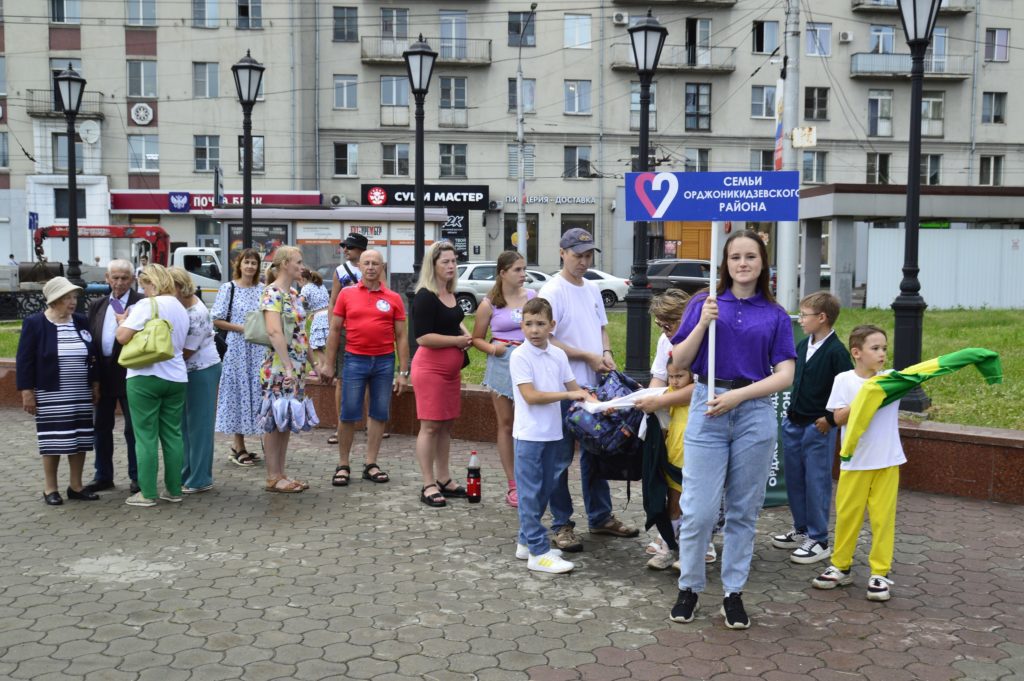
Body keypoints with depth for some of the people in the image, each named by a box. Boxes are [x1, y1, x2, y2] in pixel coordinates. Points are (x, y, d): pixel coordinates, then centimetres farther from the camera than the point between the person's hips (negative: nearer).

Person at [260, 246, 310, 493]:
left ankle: (281, 474, 19)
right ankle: (273, 477, 7)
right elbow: (274, 331, -23)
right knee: (275, 421, -1)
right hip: (278, 367, -9)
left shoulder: (293, 293, 14)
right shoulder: (272, 293, -13)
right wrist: (287, 367, -26)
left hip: (296, 366, 9)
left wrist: (301, 366, 17)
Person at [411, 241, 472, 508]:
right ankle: (428, 485, 1)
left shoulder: (451, 294, 12)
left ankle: (443, 479, 21)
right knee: (430, 425, -4)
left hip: (452, 369, 8)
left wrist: (465, 333, 10)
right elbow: (423, 337, -21)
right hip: (430, 367, -8)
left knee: (446, 425, 12)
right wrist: (457, 340, -14)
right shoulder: (425, 297, -14)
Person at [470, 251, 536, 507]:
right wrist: (491, 348, -12)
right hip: (502, 363, -1)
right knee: (506, 424, 5)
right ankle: (513, 486, 12)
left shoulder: (533, 296, 6)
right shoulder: (489, 303, 1)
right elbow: (477, 338, 7)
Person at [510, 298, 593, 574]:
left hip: (555, 434, 6)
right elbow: (531, 395, -17)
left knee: (545, 491, 14)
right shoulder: (520, 356, -10)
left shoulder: (558, 354, 7)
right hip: (530, 435, -6)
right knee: (531, 494, 0)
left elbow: (574, 387, 12)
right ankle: (538, 553, 4)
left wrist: (594, 402, -6)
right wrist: (568, 395, -19)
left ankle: (526, 542, 27)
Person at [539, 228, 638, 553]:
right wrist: (589, 357, -16)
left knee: (595, 452, 16)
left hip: (594, 385, 8)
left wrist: (606, 352, 1)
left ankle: (600, 517, 28)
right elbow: (546, 340, -17)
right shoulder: (553, 291, -12)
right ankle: (562, 524, 11)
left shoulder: (592, 288, 12)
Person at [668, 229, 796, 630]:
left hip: (755, 413, 1)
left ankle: (733, 592, 20)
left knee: (743, 510, 8)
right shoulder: (704, 304, 6)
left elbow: (785, 375, -1)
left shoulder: (775, 315, 6)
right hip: (707, 410, -1)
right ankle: (689, 588, 16)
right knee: (699, 509, -3)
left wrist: (737, 395, -12)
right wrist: (703, 322, -11)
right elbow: (679, 362, 3)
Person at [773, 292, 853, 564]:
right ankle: (801, 530, 29)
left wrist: (830, 419, -15)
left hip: (818, 428, -8)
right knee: (794, 479, 15)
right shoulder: (803, 345, 8)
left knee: (816, 483, -1)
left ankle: (818, 540, 9)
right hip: (793, 423, 8)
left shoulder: (836, 352, -15)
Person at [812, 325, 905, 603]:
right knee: (847, 514, 9)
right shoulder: (844, 380, -3)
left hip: (887, 461, 1)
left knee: (883, 517, 3)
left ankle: (880, 573, 13)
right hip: (855, 462, -1)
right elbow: (838, 417, -8)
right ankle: (840, 567, 23)